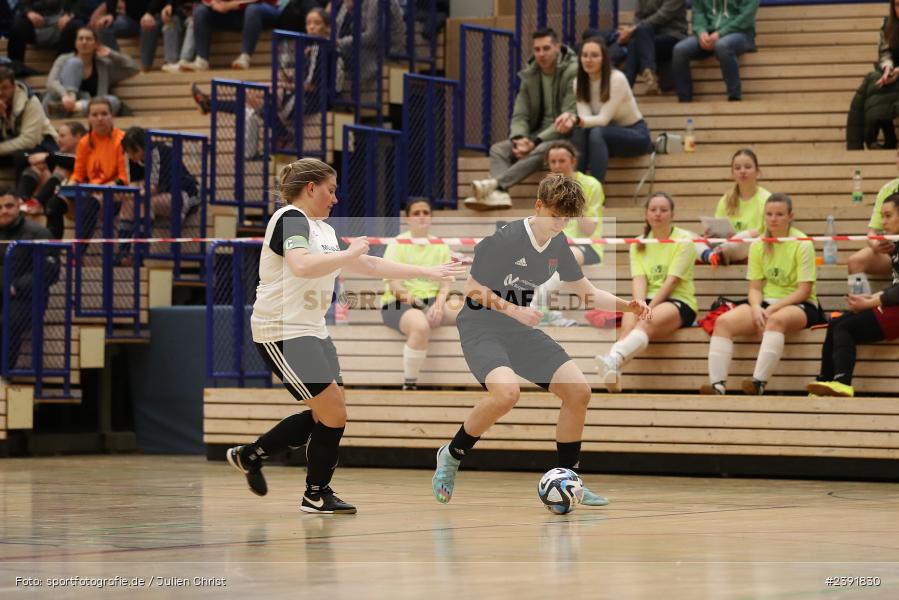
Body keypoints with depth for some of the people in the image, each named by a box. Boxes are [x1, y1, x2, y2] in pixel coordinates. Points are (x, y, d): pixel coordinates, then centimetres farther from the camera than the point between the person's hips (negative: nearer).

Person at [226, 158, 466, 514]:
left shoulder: (323, 230, 16)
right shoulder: (290, 219, -13)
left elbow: (370, 265, 21)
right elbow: (301, 265, -32)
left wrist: (426, 272, 20)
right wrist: (348, 254, -20)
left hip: (312, 331, 10)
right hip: (281, 332, -10)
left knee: (326, 416, 9)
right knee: (333, 413, -8)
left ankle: (249, 455, 22)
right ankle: (317, 495, 8)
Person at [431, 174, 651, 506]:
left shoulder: (558, 244, 2)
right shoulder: (505, 239, -20)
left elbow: (587, 292, 10)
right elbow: (473, 288, -14)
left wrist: (626, 305, -6)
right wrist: (514, 310, -25)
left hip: (523, 331, 7)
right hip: (481, 328, -7)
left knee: (578, 391, -5)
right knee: (506, 392, -33)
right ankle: (452, 456, -9)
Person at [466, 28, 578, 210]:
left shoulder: (572, 72, -11)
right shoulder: (530, 75, 9)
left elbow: (570, 117, -18)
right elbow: (519, 116, 6)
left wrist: (536, 141, -24)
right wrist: (518, 139, -18)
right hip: (538, 135, 7)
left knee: (541, 150, -38)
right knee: (498, 149, -15)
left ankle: (495, 183, -51)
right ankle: (499, 193, -42)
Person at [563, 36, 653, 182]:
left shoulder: (617, 79, -23)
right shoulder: (578, 83, -4)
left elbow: (604, 119, -26)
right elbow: (585, 117, -15)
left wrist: (576, 120, -43)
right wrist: (572, 118, -39)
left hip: (635, 133, -5)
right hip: (609, 133, 5)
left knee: (597, 133, -34)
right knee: (579, 131, -26)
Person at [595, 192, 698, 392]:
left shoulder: (684, 239, 0)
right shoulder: (639, 244, 14)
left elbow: (671, 281, -10)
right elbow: (639, 280, 0)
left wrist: (648, 309, -20)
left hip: (679, 302, -4)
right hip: (647, 301, 4)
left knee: (646, 323, -37)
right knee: (629, 324, -32)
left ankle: (613, 360, -63)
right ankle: (613, 375, -57)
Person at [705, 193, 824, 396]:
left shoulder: (802, 244, -6)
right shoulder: (758, 245, 8)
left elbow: (804, 290, -11)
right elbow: (755, 287, 6)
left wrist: (772, 308, -20)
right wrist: (756, 308, -16)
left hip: (799, 306, -5)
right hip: (765, 303, 5)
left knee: (775, 320, -40)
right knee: (723, 322, -22)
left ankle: (759, 383, -49)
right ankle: (717, 385, -34)